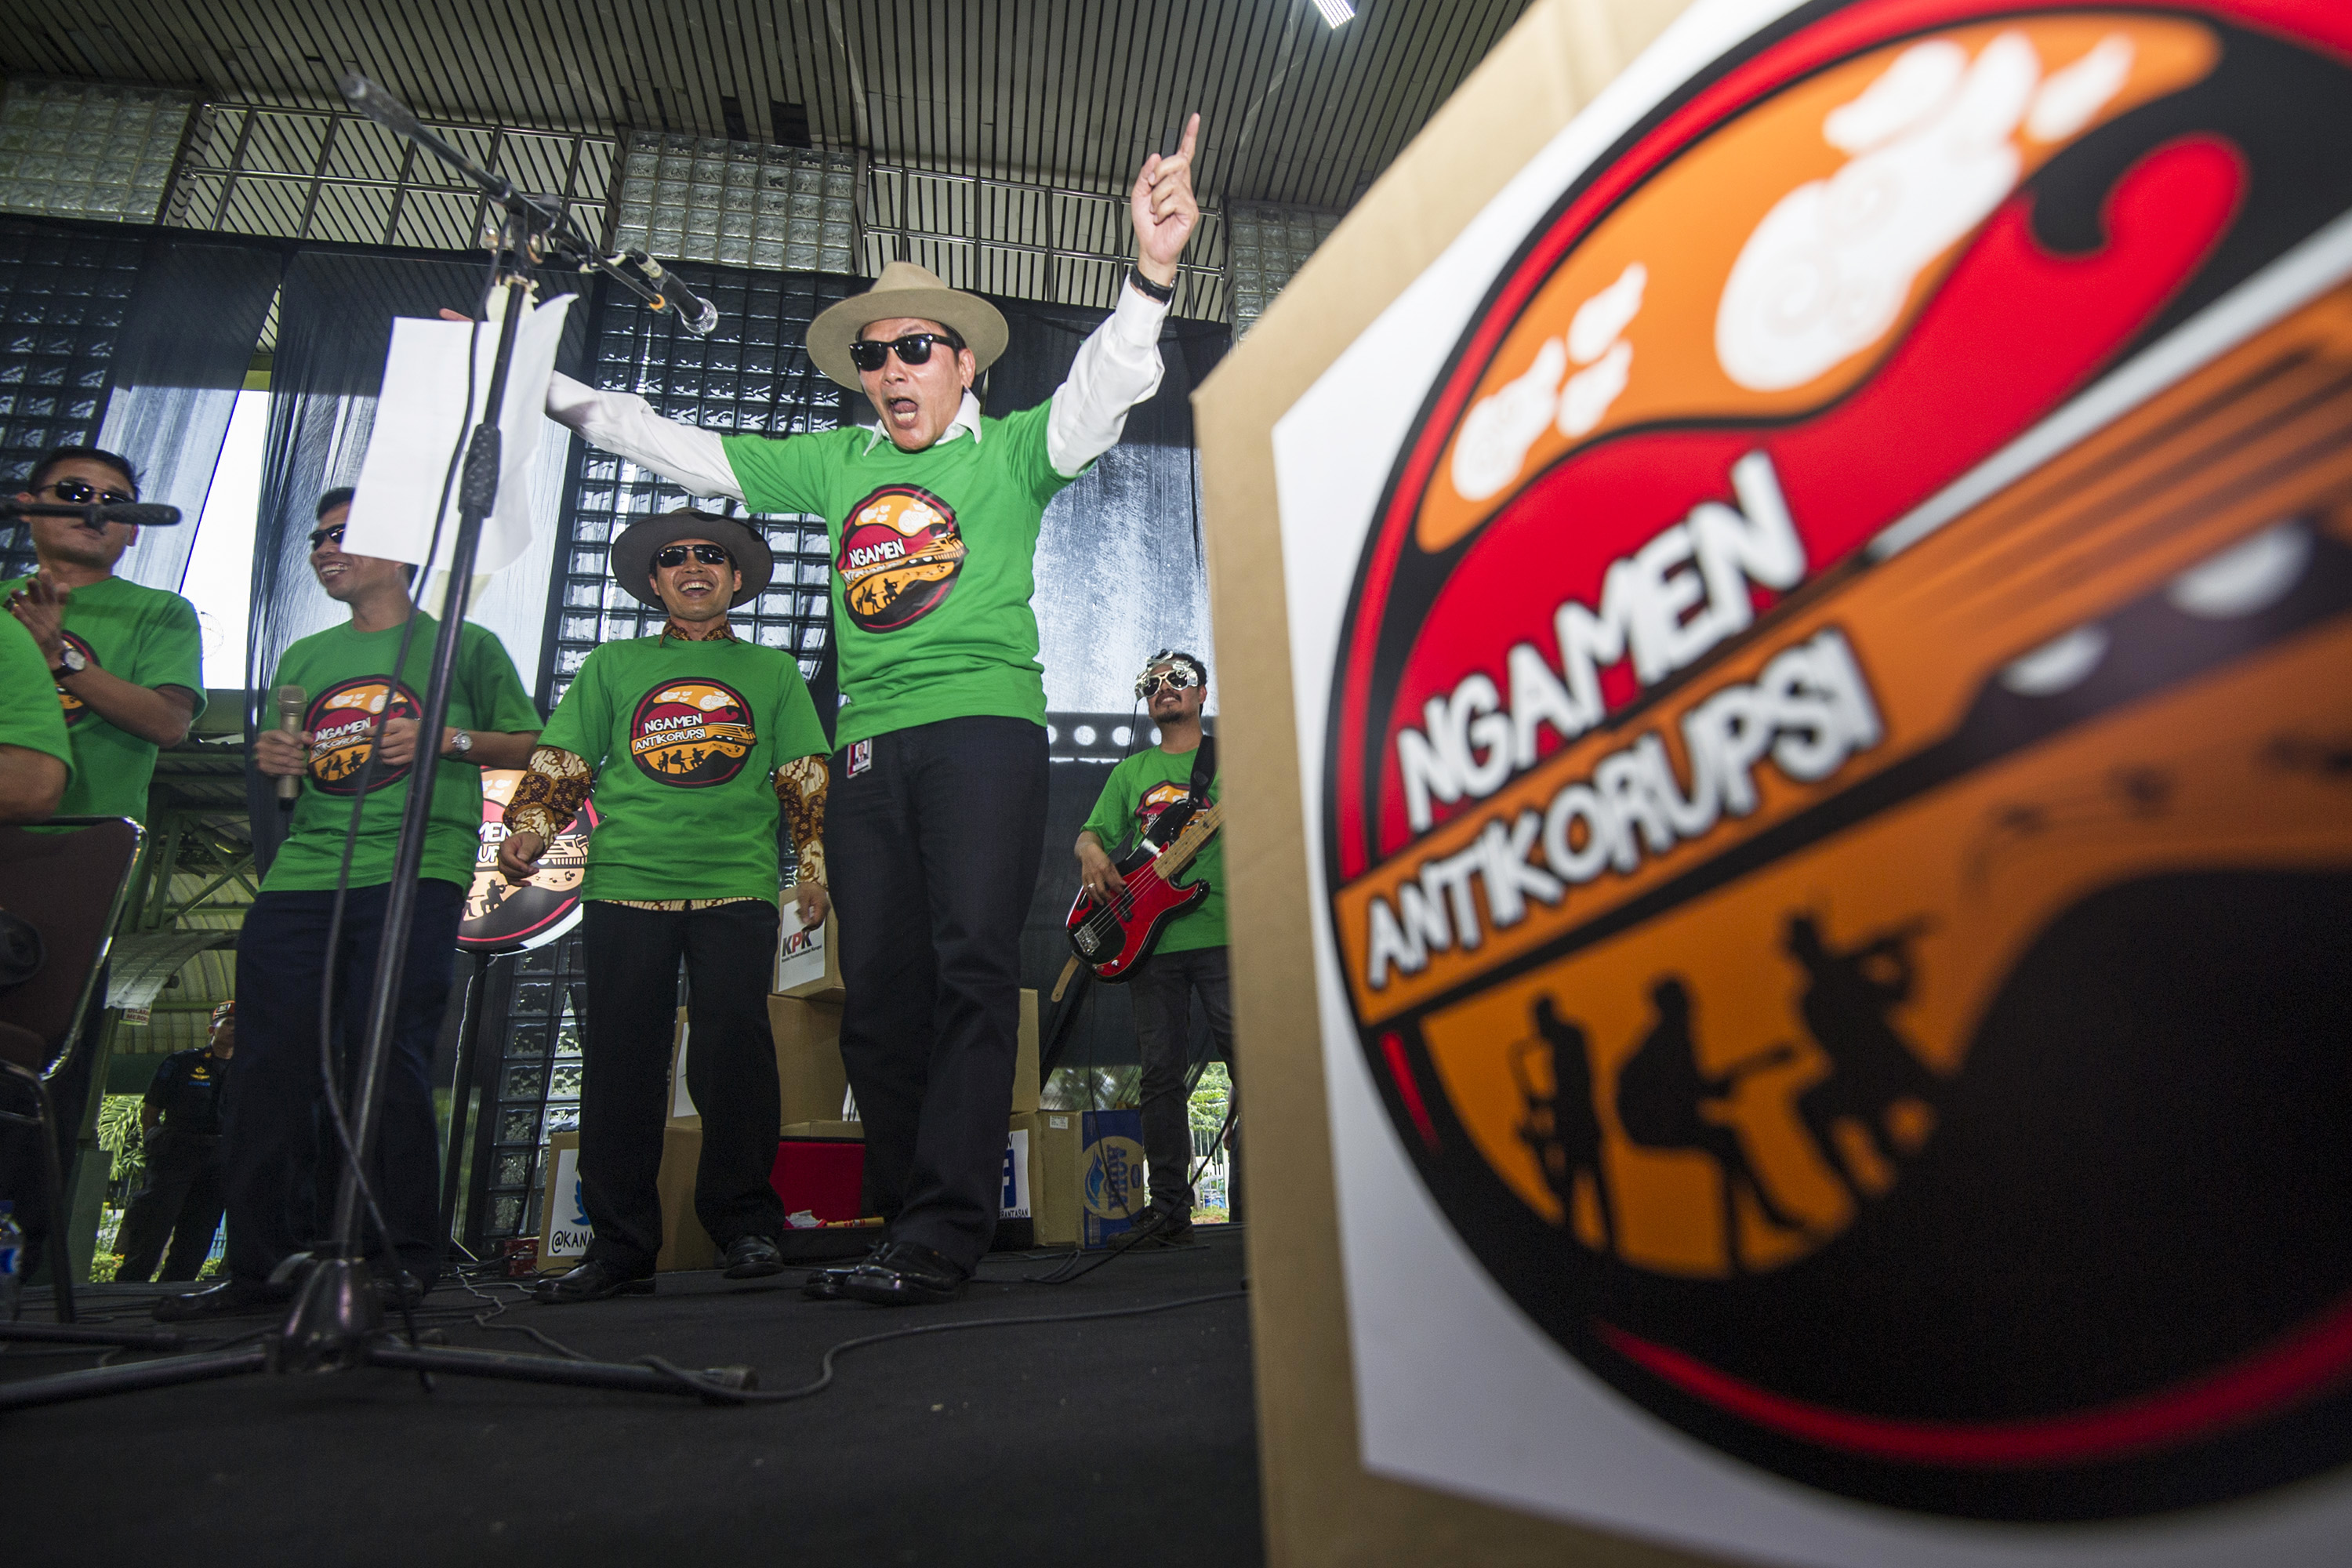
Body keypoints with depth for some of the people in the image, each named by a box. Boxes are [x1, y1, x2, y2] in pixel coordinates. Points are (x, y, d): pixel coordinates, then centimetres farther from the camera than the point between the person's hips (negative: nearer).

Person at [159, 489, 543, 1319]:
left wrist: (447, 738, -8)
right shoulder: (303, 658, 25)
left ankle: (409, 1253, 2)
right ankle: (260, 1262, 11)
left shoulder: (463, 644, 10)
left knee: (388, 1059, -9)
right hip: (300, 876, 5)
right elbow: (284, 761, 30)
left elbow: (530, 745, 7)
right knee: (269, 1066, 1)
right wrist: (271, 759, 8)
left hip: (413, 875, -5)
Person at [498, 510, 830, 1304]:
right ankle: (619, 1245, 10)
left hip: (737, 886, -1)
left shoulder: (772, 671, 17)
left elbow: (807, 780, 13)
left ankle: (746, 1225, 6)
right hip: (625, 884, 2)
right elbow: (561, 764, 17)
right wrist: (527, 828, 1)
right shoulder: (613, 665, 20)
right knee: (621, 1058, 0)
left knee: (734, 1050, -9)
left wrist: (815, 863, 4)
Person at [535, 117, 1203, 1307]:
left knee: (972, 966, -13)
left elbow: (1101, 394, -8)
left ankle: (940, 1239, -10)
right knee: (879, 993, 4)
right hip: (868, 746, 5)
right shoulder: (837, 464, 20)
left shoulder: (1010, 451, 9)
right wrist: (540, 382, 23)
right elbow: (674, 447, 24)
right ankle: (909, 1229, 13)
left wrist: (1150, 278, -25)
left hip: (985, 727, -5)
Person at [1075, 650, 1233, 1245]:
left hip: (1221, 933, -3)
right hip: (1148, 937, 3)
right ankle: (1170, 1207, 12)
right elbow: (1092, 832, 16)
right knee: (1161, 1072, 4)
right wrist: (1092, 854, -8)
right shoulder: (1130, 771, 21)